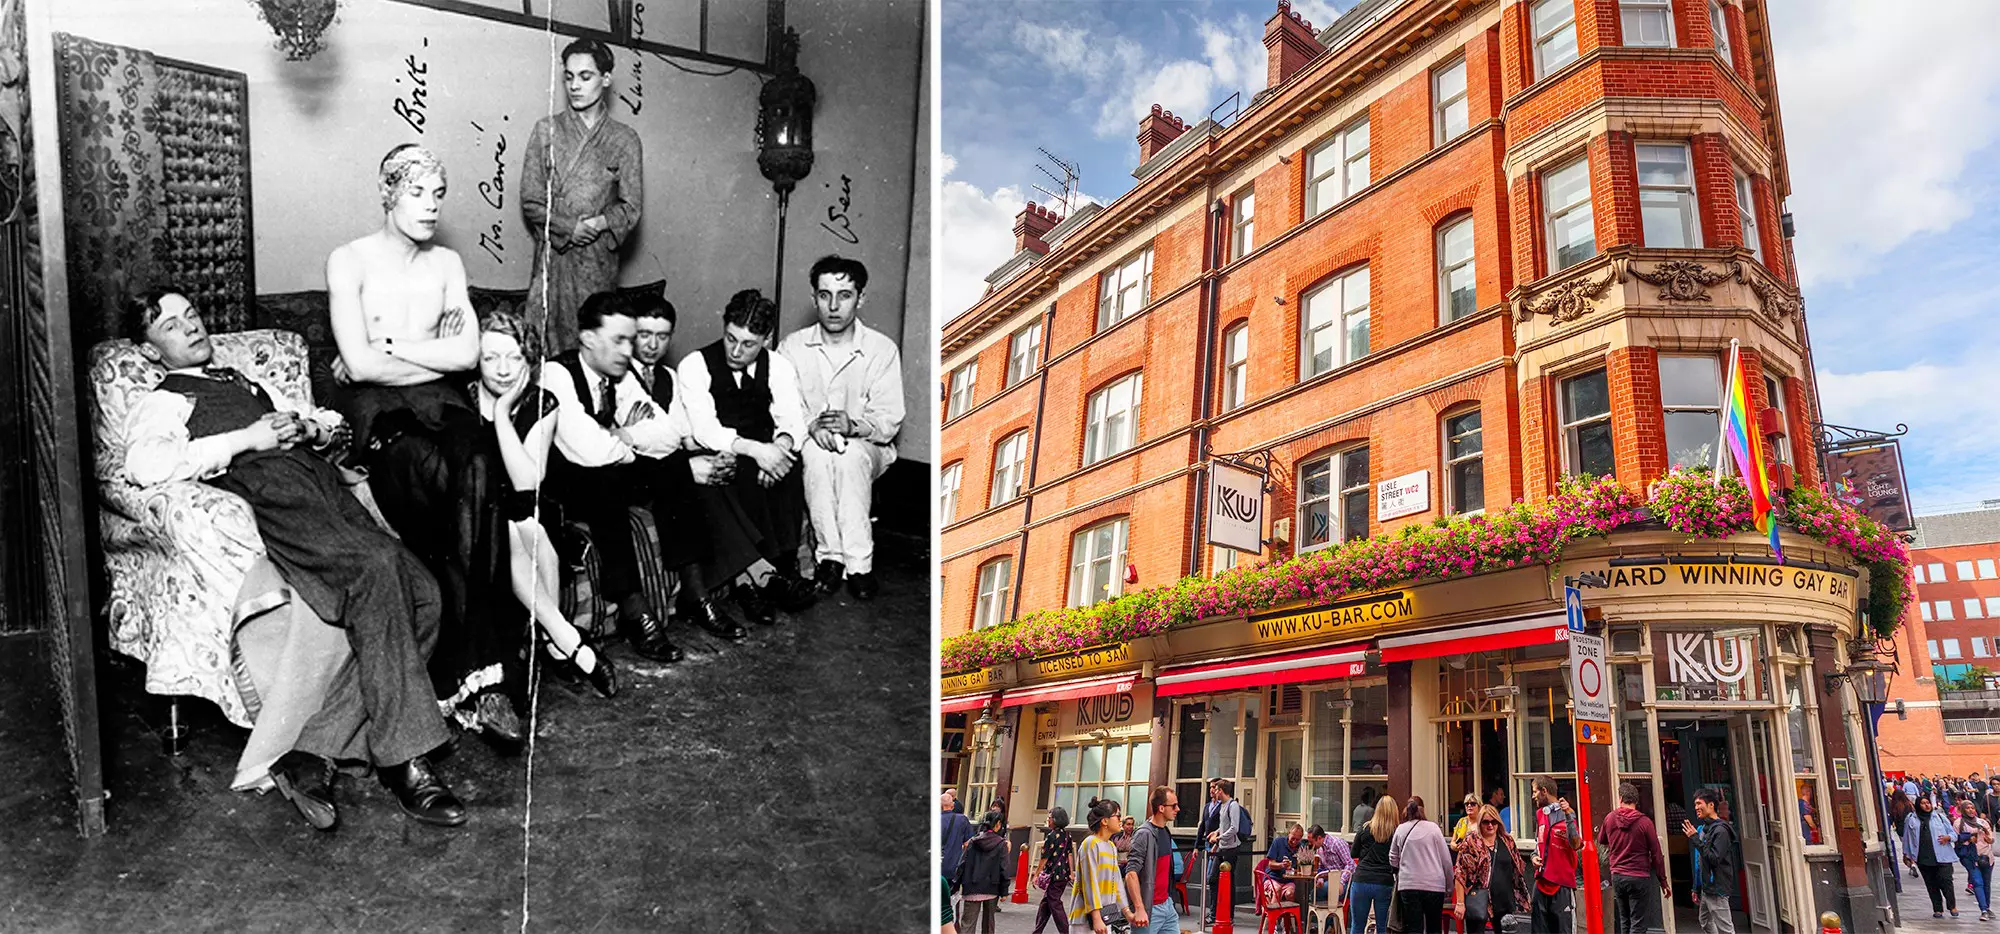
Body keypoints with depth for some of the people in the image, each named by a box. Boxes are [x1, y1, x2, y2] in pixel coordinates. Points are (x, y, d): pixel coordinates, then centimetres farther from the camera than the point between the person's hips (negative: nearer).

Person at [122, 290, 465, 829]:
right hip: (274, 500, -6)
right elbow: (144, 464, -6)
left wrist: (316, 426, 13)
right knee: (378, 565, -33)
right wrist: (246, 439, -7)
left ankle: (311, 750, -20)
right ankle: (404, 763, -28)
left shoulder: (247, 381, 38)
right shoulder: (163, 403, 17)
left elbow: (329, 422, 38)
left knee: (420, 592, -20)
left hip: (327, 488, 6)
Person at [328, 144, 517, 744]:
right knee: (472, 493, -34)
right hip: (375, 410, -3)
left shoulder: (447, 263, 17)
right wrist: (435, 351, -1)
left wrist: (387, 347, -3)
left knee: (475, 476, -34)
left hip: (439, 404, 3)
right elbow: (360, 364, -9)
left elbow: (467, 355, 3)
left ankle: (466, 677, -32)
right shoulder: (349, 261, 3)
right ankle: (479, 674, -28)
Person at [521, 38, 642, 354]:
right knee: (545, 344, -3)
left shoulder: (624, 139, 6)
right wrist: (570, 228, -10)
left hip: (599, 260, 0)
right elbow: (531, 202, 4)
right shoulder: (546, 130, 8)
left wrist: (597, 225, -14)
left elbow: (630, 209, 3)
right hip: (552, 257, 1)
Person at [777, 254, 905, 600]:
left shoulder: (882, 350, -4)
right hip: (808, 444, 1)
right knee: (817, 452, -35)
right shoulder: (793, 347, 0)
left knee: (851, 454, -36)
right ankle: (829, 555, -27)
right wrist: (810, 426, -25)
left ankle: (859, 563, -32)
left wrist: (854, 425, -29)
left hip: (867, 448, -1)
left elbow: (889, 421, -8)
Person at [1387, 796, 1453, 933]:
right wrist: (1449, 886, 9)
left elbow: (1393, 860, 10)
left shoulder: (1400, 830, 4)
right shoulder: (1433, 827, -1)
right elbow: (1446, 859, 0)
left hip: (1408, 885, 0)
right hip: (1434, 885, 0)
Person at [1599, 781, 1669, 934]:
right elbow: (1656, 854, -6)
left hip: (1617, 876, 4)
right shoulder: (1644, 822, -11)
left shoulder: (1610, 818, 1)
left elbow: (1601, 841, 19)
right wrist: (1663, 881, 1)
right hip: (1639, 878, -4)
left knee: (1624, 922, 15)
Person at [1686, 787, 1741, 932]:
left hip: (1717, 889, -9)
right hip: (1705, 888, 9)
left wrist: (1695, 839, -23)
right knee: (1706, 925, 16)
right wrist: (1696, 888, 18)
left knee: (1725, 929, -6)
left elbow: (1714, 859, -23)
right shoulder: (1703, 828, 11)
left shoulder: (1720, 830, -14)